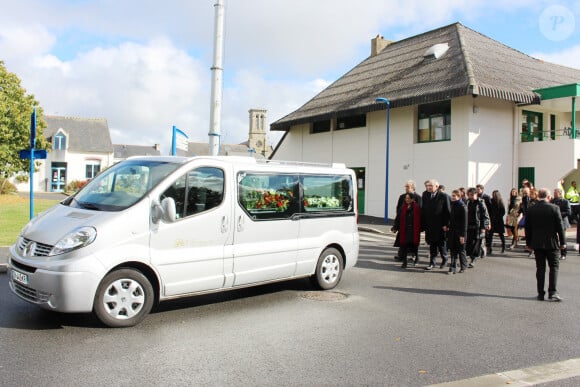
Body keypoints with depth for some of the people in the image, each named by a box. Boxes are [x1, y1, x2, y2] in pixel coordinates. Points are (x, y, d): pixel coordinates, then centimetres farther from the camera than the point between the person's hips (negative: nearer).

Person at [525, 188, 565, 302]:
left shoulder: (530, 209, -1)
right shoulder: (554, 208, -7)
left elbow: (527, 228, 3)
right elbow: (560, 227, -5)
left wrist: (528, 243, 12)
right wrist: (562, 242, 3)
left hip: (537, 243, 2)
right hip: (551, 243, -2)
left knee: (540, 268, 7)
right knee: (554, 266, 7)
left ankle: (540, 293, 9)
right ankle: (552, 292, -2)